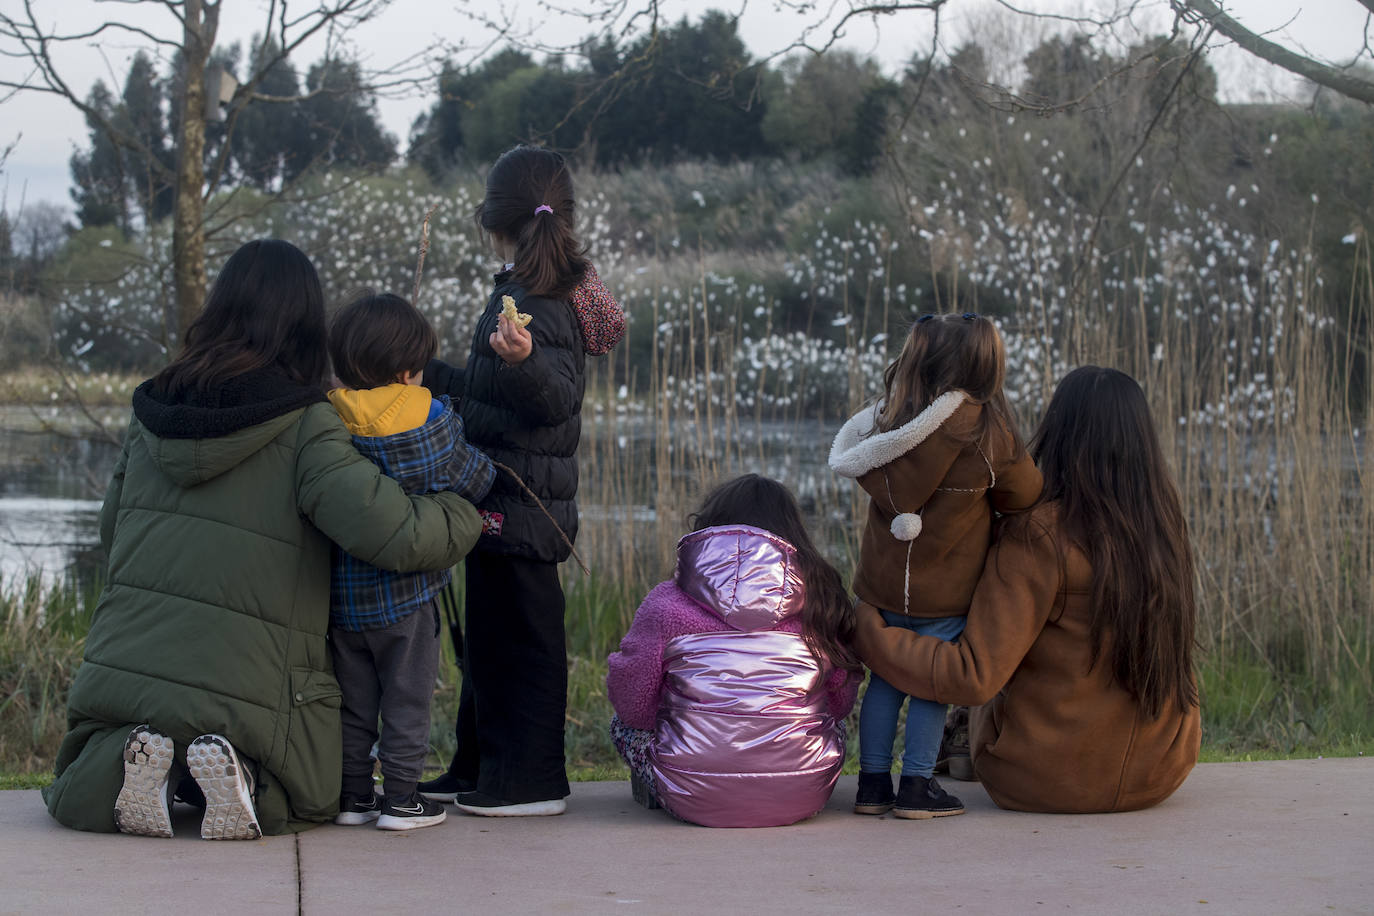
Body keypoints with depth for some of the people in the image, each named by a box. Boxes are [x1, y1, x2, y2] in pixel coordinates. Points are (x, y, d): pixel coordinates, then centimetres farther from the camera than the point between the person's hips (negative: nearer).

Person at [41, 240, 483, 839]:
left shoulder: (152, 412, 6)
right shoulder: (305, 428, -10)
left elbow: (111, 528, 19)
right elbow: (394, 534, -19)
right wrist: (462, 515, 0)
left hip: (121, 664, 3)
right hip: (246, 687, -3)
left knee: (75, 800, 28)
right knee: (312, 804, 25)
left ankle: (132, 755, -6)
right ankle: (241, 773, -9)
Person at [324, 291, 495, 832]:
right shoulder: (429, 420, -12)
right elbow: (474, 480, -3)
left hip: (340, 594, 3)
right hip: (406, 594, -3)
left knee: (352, 700, 13)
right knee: (407, 696, 7)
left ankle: (353, 794, 16)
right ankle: (400, 797, 7)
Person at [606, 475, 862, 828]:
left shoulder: (667, 602, -4)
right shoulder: (818, 593, 1)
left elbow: (633, 702, -1)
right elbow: (842, 701, 7)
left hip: (696, 803, -2)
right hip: (802, 799, 2)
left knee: (625, 723, 27)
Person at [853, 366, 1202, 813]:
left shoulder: (1038, 537, -23)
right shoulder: (1166, 526, -5)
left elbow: (973, 678, -26)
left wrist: (870, 631, -15)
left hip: (1045, 783, -4)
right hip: (1157, 776, 4)